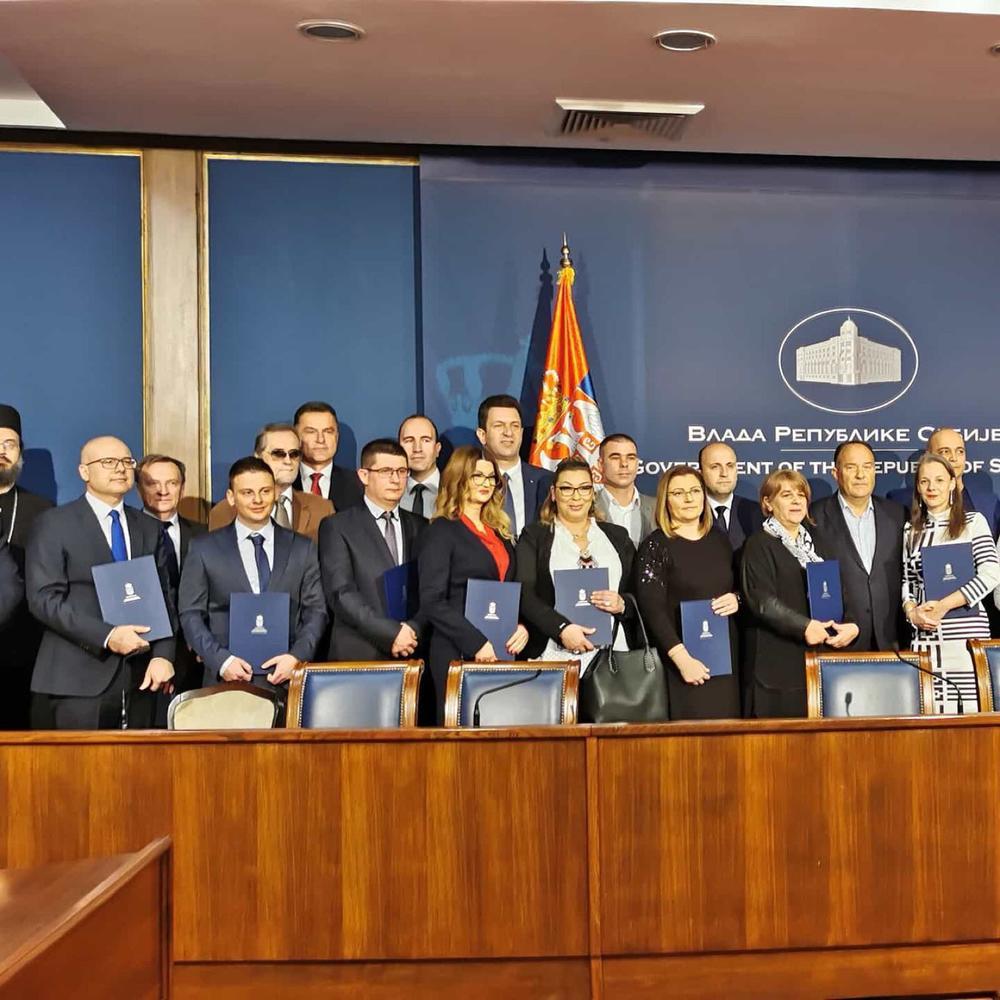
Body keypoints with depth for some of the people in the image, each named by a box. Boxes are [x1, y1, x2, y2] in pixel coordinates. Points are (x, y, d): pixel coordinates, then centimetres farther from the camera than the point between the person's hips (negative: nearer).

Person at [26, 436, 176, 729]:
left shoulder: (149, 529, 14)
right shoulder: (54, 524, 1)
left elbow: (163, 598, 11)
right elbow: (44, 598, -8)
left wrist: (162, 655, -4)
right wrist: (106, 636, -17)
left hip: (139, 679, 4)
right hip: (77, 680, -4)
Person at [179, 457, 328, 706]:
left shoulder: (303, 548, 8)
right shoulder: (204, 548, 5)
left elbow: (316, 611, 6)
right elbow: (191, 614, 3)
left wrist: (297, 656, -9)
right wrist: (221, 660, -10)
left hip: (288, 679, 1)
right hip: (228, 679, -1)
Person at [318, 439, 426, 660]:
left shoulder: (420, 527, 12)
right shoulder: (337, 527, 1)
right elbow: (341, 594, -8)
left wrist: (413, 630, -10)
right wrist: (390, 633, -14)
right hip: (357, 656, -3)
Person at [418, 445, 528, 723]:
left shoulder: (500, 532, 17)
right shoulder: (441, 532, -4)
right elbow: (432, 602, -13)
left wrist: (523, 627, 0)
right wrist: (476, 643, -18)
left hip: (502, 653, 6)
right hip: (459, 655, -6)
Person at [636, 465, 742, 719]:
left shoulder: (719, 540, 12)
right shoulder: (656, 545, -4)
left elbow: (737, 586, 23)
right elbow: (652, 609, -11)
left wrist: (736, 599, 0)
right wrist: (681, 657, -19)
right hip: (684, 658, -5)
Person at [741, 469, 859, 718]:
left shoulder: (817, 541, 17)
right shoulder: (759, 545, -2)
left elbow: (840, 589, 12)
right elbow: (761, 600, -13)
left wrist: (850, 624, -6)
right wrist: (803, 626, -22)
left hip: (826, 650, 5)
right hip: (780, 659, -5)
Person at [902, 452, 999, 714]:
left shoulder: (973, 521, 5)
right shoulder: (911, 530, 15)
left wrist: (943, 605, -12)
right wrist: (912, 611, -5)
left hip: (967, 633, -2)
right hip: (925, 636, 3)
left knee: (968, 708, -6)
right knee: (931, 709, -3)